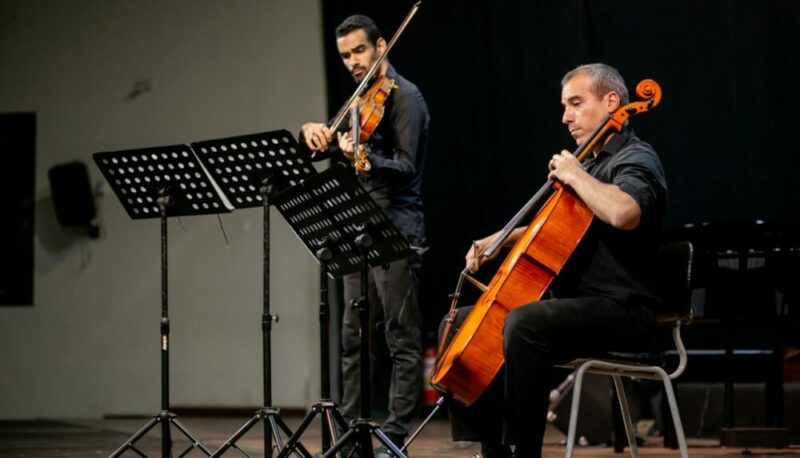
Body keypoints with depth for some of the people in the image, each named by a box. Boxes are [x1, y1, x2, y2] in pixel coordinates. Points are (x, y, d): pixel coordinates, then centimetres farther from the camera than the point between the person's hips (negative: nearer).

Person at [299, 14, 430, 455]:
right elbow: (325, 140, 17)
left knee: (402, 340, -6)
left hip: (397, 232, -9)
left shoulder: (404, 96, -9)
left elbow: (406, 166, -18)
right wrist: (312, 131, -6)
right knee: (353, 338, 10)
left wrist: (363, 158, -36)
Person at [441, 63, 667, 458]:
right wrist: (500, 240, 17)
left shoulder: (636, 159, -9)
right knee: (461, 323, 12)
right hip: (574, 301, 10)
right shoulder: (591, 162, 20)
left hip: (619, 309, -10)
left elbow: (624, 214, -34)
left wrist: (575, 175, -19)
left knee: (523, 324, -37)